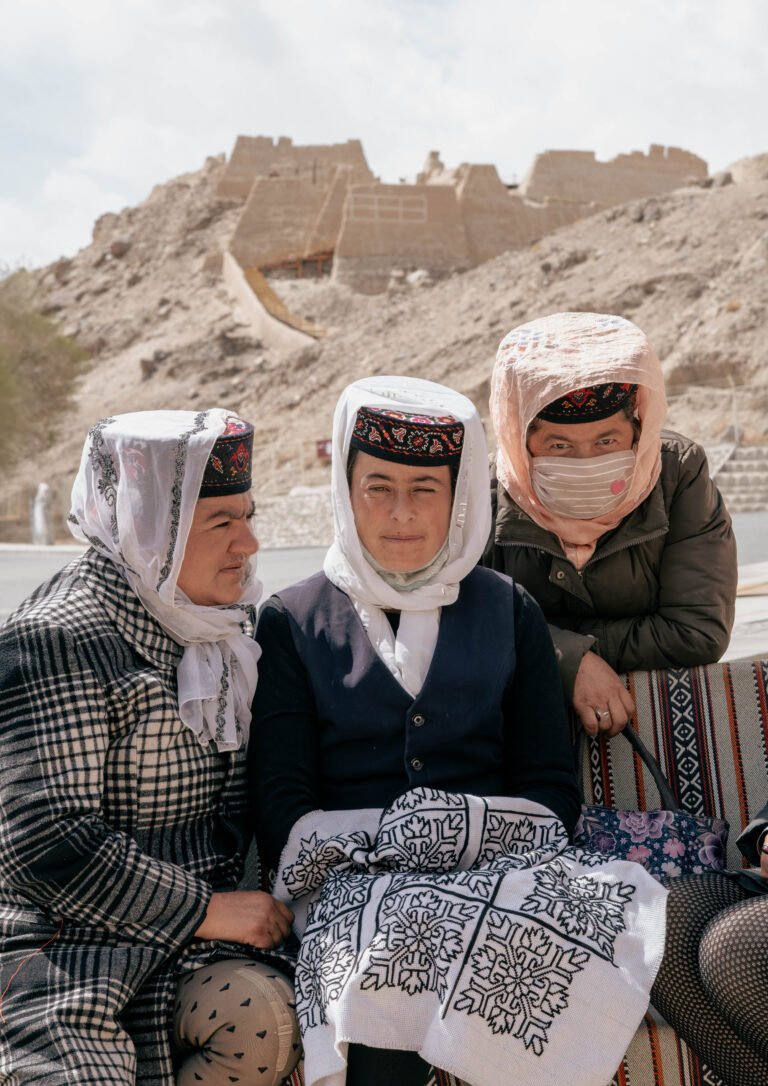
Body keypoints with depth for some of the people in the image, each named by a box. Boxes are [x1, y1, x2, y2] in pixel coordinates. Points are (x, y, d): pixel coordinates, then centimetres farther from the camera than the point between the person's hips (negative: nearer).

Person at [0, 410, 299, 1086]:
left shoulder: (224, 629, 11)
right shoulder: (55, 643, -14)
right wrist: (204, 910, -15)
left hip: (189, 930, 6)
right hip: (60, 935, -6)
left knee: (263, 1019, -23)